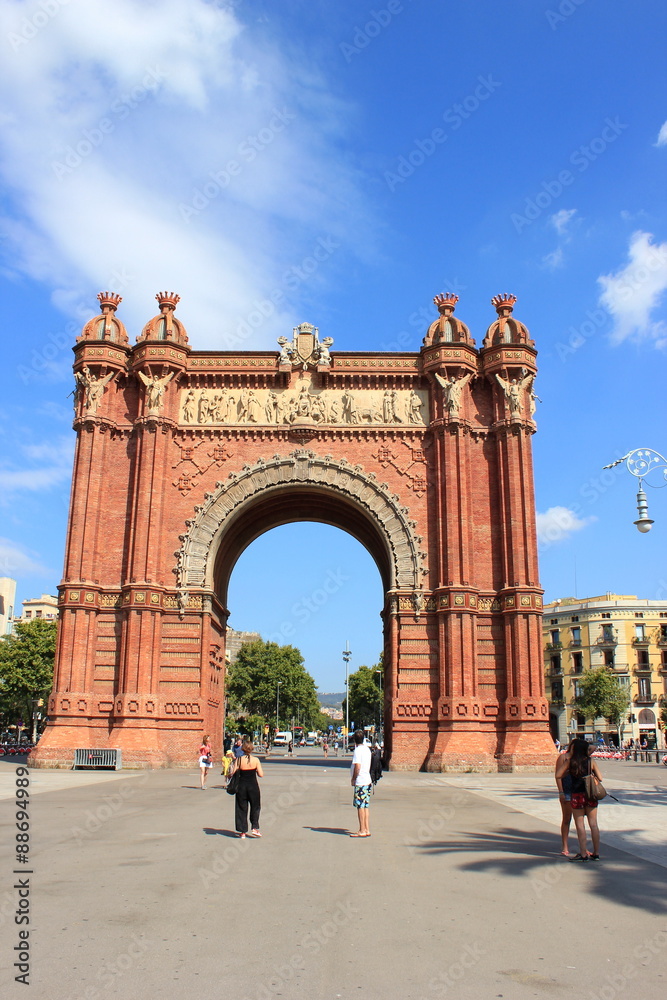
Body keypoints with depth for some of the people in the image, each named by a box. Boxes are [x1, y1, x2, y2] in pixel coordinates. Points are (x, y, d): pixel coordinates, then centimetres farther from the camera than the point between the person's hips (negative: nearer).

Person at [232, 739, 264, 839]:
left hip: (242, 786, 1)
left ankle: (243, 832, 13)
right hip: (253, 786, -1)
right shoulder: (255, 760, -9)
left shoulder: (239, 759, -9)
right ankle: (254, 828, 10)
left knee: (242, 809, 12)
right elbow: (261, 774, -7)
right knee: (255, 807, 18)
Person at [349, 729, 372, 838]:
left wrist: (353, 779, -8)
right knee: (365, 806, 12)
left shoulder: (358, 750, -14)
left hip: (360, 781, -8)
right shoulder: (367, 749, 12)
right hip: (368, 780, 8)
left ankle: (362, 831, 0)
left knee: (360, 806, -3)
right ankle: (366, 829, 15)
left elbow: (357, 767, -21)